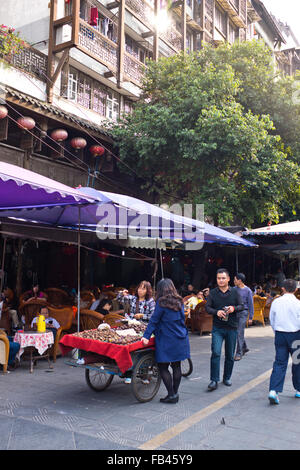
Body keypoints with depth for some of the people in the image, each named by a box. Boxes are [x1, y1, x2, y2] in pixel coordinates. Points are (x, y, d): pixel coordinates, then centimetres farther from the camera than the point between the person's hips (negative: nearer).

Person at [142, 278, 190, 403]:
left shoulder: (162, 302, -10)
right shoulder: (179, 302, 8)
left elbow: (154, 320, -10)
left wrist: (146, 336, -7)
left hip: (167, 340, -7)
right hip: (181, 339, 7)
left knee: (163, 367, 1)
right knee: (176, 366, 11)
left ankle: (171, 394, 0)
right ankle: (175, 393, 18)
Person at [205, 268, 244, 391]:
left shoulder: (235, 292, 4)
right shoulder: (212, 293, 2)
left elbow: (242, 306, 4)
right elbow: (207, 307, 0)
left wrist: (234, 308, -17)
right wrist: (216, 312, -19)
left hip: (232, 328, 1)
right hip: (217, 328, -1)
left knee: (230, 355, 11)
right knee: (215, 353, -13)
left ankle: (227, 378, 28)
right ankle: (214, 380, -7)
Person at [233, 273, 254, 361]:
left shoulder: (247, 290, -5)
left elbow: (250, 304, -2)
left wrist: (250, 317, -4)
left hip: (243, 312, -5)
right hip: (235, 312, 5)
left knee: (239, 333, -8)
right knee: (236, 332, 12)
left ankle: (239, 353, -1)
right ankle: (244, 348, 33)